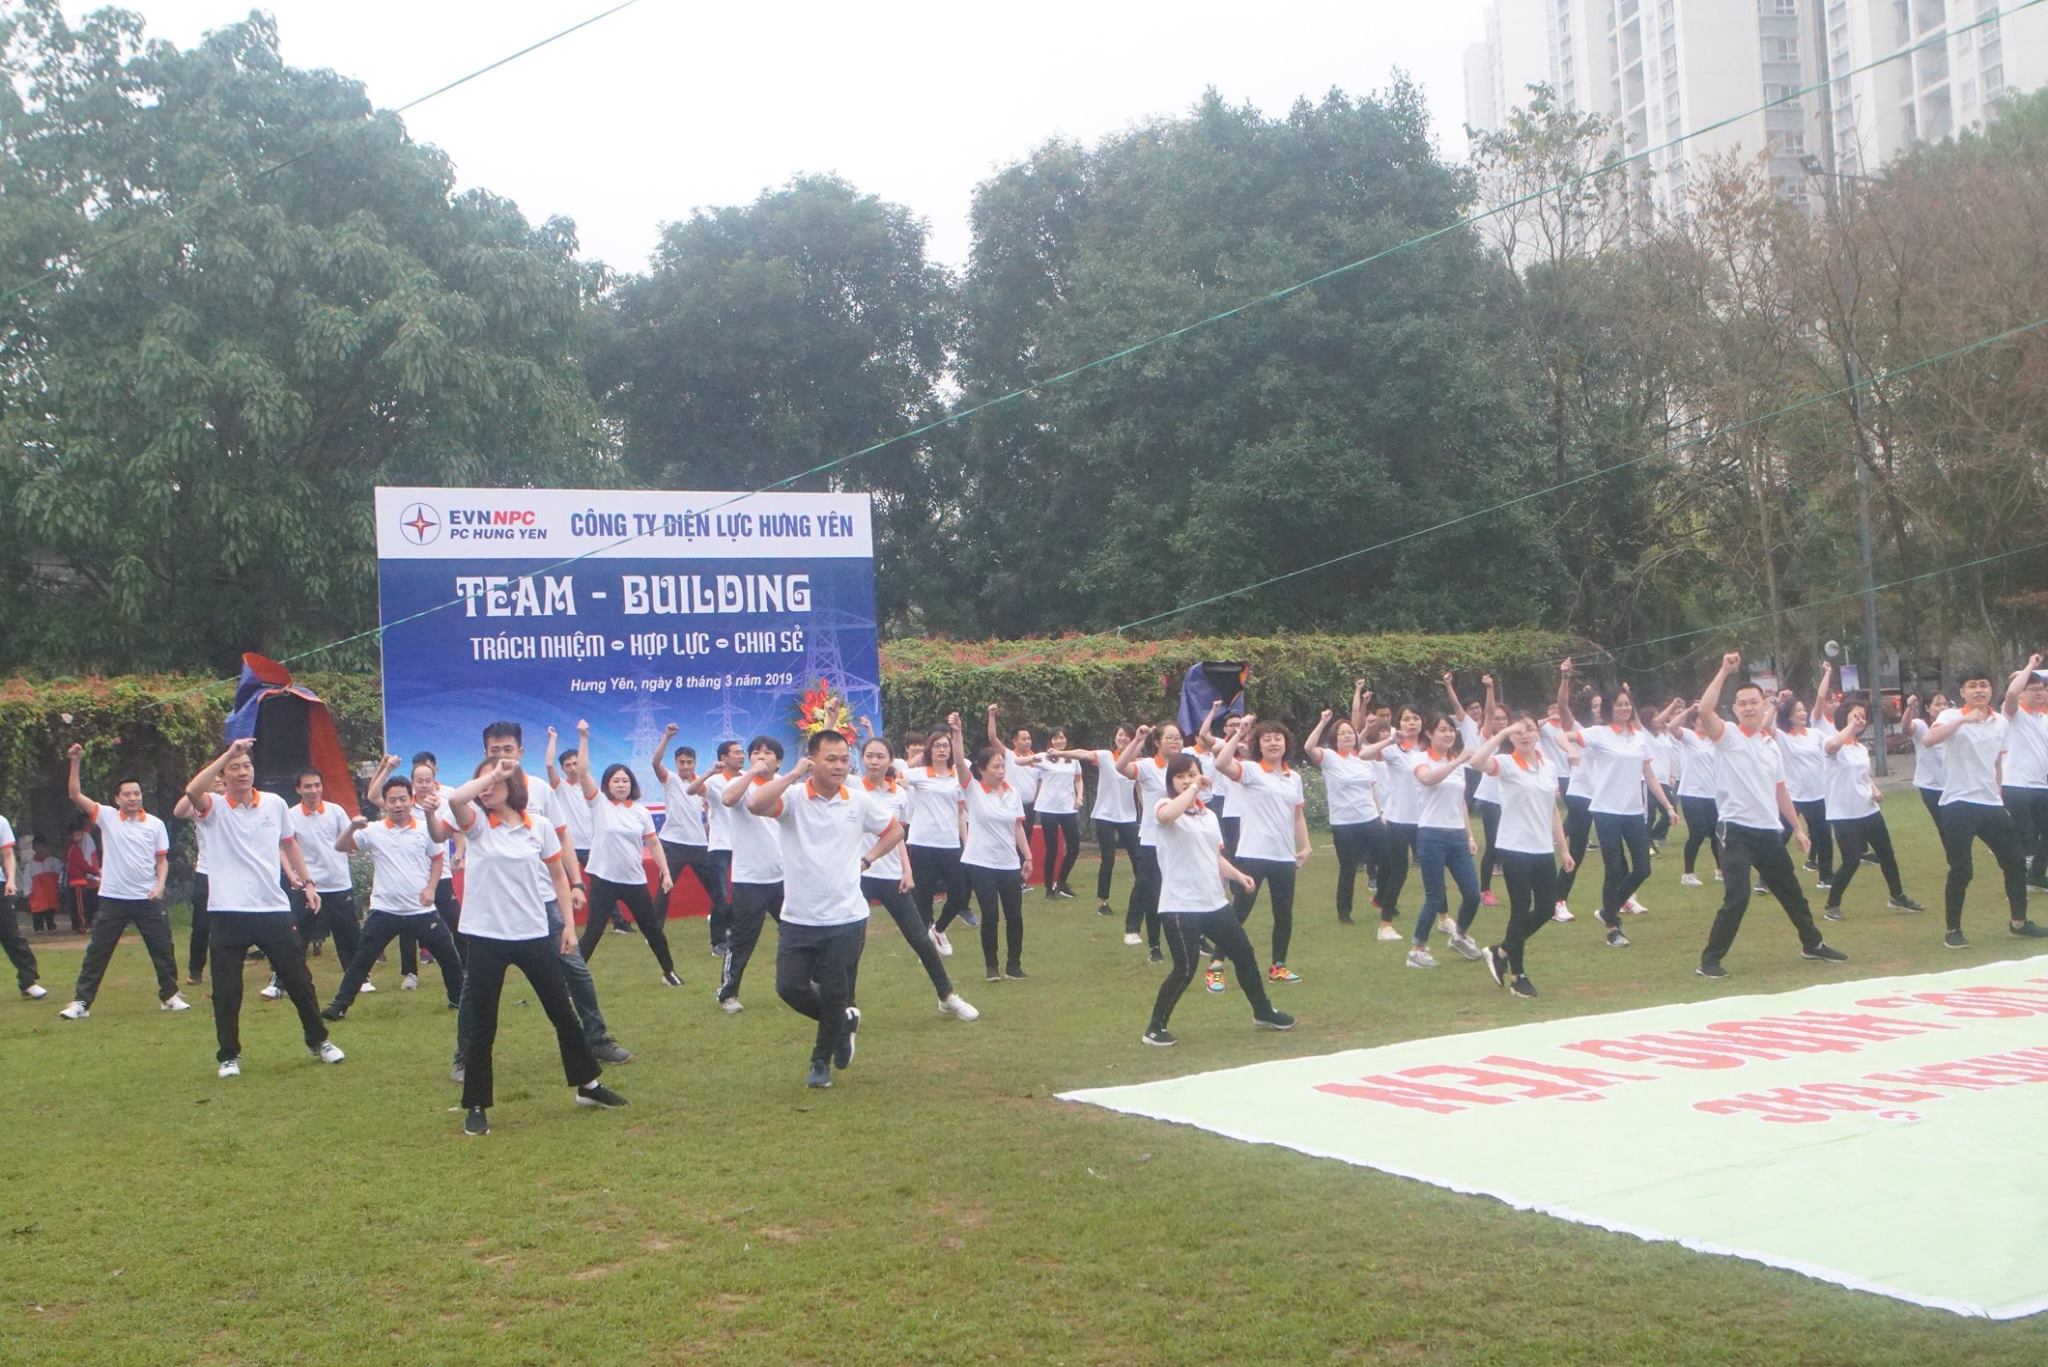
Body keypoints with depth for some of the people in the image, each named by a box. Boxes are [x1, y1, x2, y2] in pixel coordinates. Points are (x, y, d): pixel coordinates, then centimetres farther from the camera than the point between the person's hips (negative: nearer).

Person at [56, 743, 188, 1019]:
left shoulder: (156, 824, 3)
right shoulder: (106, 816, 0)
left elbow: (162, 859, 8)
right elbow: (75, 795, -7)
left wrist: (160, 884, -8)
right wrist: (75, 761, -16)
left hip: (148, 899, 1)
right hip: (113, 898, -1)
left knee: (163, 949, 6)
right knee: (97, 952, 1)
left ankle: (169, 996, 20)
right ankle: (81, 1002, 7)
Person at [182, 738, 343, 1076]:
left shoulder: (275, 803, 6)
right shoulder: (214, 807, -4)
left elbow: (289, 845, 20)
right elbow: (192, 790, -27)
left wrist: (307, 882, 17)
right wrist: (228, 753, -26)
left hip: (274, 908, 2)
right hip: (227, 912, -2)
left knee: (298, 979, 9)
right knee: (226, 991, 2)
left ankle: (318, 1041, 24)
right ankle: (229, 1056, 16)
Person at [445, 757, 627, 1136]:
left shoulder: (540, 826, 2)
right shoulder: (477, 824, -4)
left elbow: (559, 877, 10)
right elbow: (455, 799, -28)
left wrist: (569, 924, 7)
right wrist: (493, 774, -19)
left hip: (534, 935, 2)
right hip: (485, 937, -2)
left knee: (563, 1013, 12)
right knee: (482, 1026, 3)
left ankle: (588, 1084, 29)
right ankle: (476, 1107, 15)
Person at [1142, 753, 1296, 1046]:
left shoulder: (1208, 815, 15)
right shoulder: (1165, 806, -8)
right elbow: (1167, 815, -35)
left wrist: (1237, 874, 3)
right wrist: (1192, 789, -24)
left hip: (1215, 902, 8)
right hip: (1180, 906, -8)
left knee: (1245, 955, 16)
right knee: (1185, 969, -10)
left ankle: (1263, 1012, 35)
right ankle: (1155, 1027, 4)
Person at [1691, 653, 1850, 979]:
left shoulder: (1772, 745, 13)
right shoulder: (1727, 736, -6)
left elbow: (1780, 792, 20)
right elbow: (1704, 710, -26)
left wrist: (1797, 828, 20)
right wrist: (1725, 671, -24)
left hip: (1770, 831, 6)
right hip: (1738, 830, -6)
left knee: (1791, 892, 20)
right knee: (1737, 897, -16)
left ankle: (1812, 944, 40)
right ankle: (1710, 960, -7)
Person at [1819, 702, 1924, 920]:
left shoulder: (1862, 747, 13)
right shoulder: (1834, 743, -11)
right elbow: (1831, 746, -38)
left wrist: (1875, 789, 4)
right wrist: (1851, 725, -27)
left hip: (1869, 811, 8)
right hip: (1844, 814, -8)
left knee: (1887, 854, 13)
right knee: (1852, 861, -11)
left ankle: (1898, 897, 32)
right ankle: (1832, 906, 4)